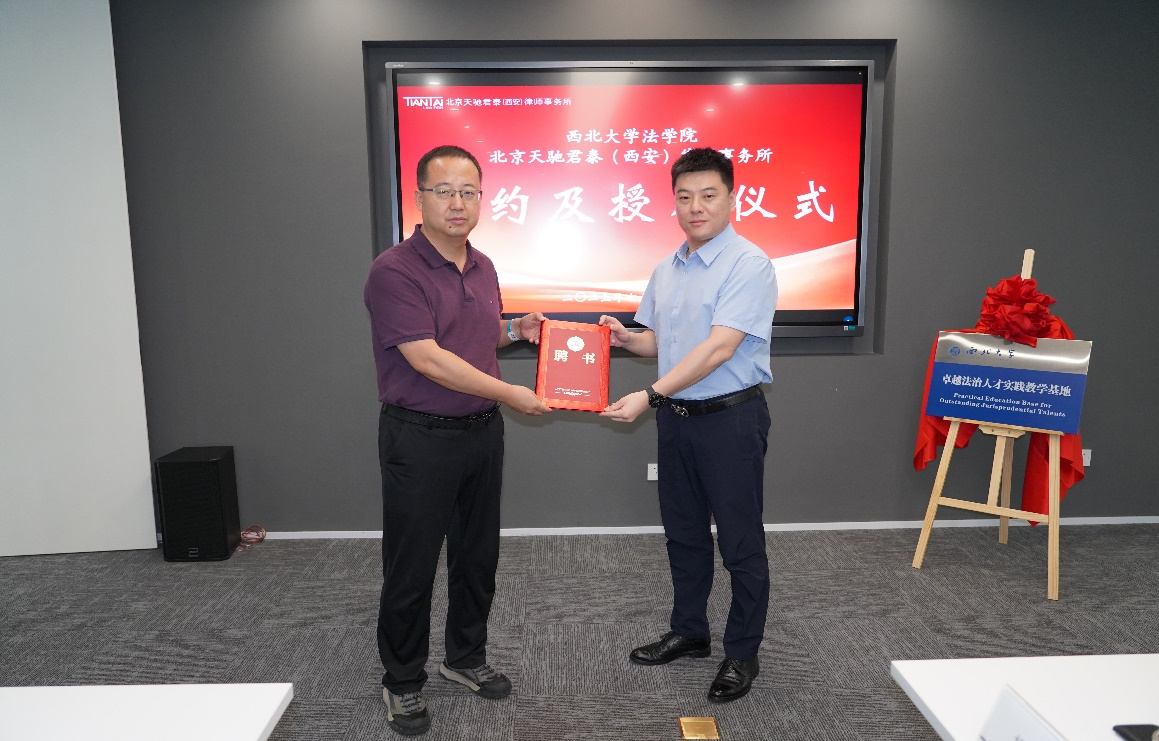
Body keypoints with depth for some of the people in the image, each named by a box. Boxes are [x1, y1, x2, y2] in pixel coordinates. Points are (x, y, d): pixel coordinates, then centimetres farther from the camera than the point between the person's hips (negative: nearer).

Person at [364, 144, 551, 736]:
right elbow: (427, 359, -22)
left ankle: (466, 658, 38)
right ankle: (402, 682, 26)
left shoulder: (483, 267, 9)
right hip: (420, 438, -7)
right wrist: (510, 393, -17)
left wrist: (516, 331, 2)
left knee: (477, 556, 17)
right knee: (411, 567, 6)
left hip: (483, 432, 7)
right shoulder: (394, 271, -16)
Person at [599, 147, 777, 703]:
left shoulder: (748, 265, -14)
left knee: (740, 542, 6)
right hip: (676, 417, 7)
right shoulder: (666, 270, 10)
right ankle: (688, 631, 36)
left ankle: (742, 653, 22)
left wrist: (650, 395, -26)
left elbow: (718, 348, -23)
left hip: (731, 418, -7)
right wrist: (625, 338, -2)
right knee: (684, 533, 18)